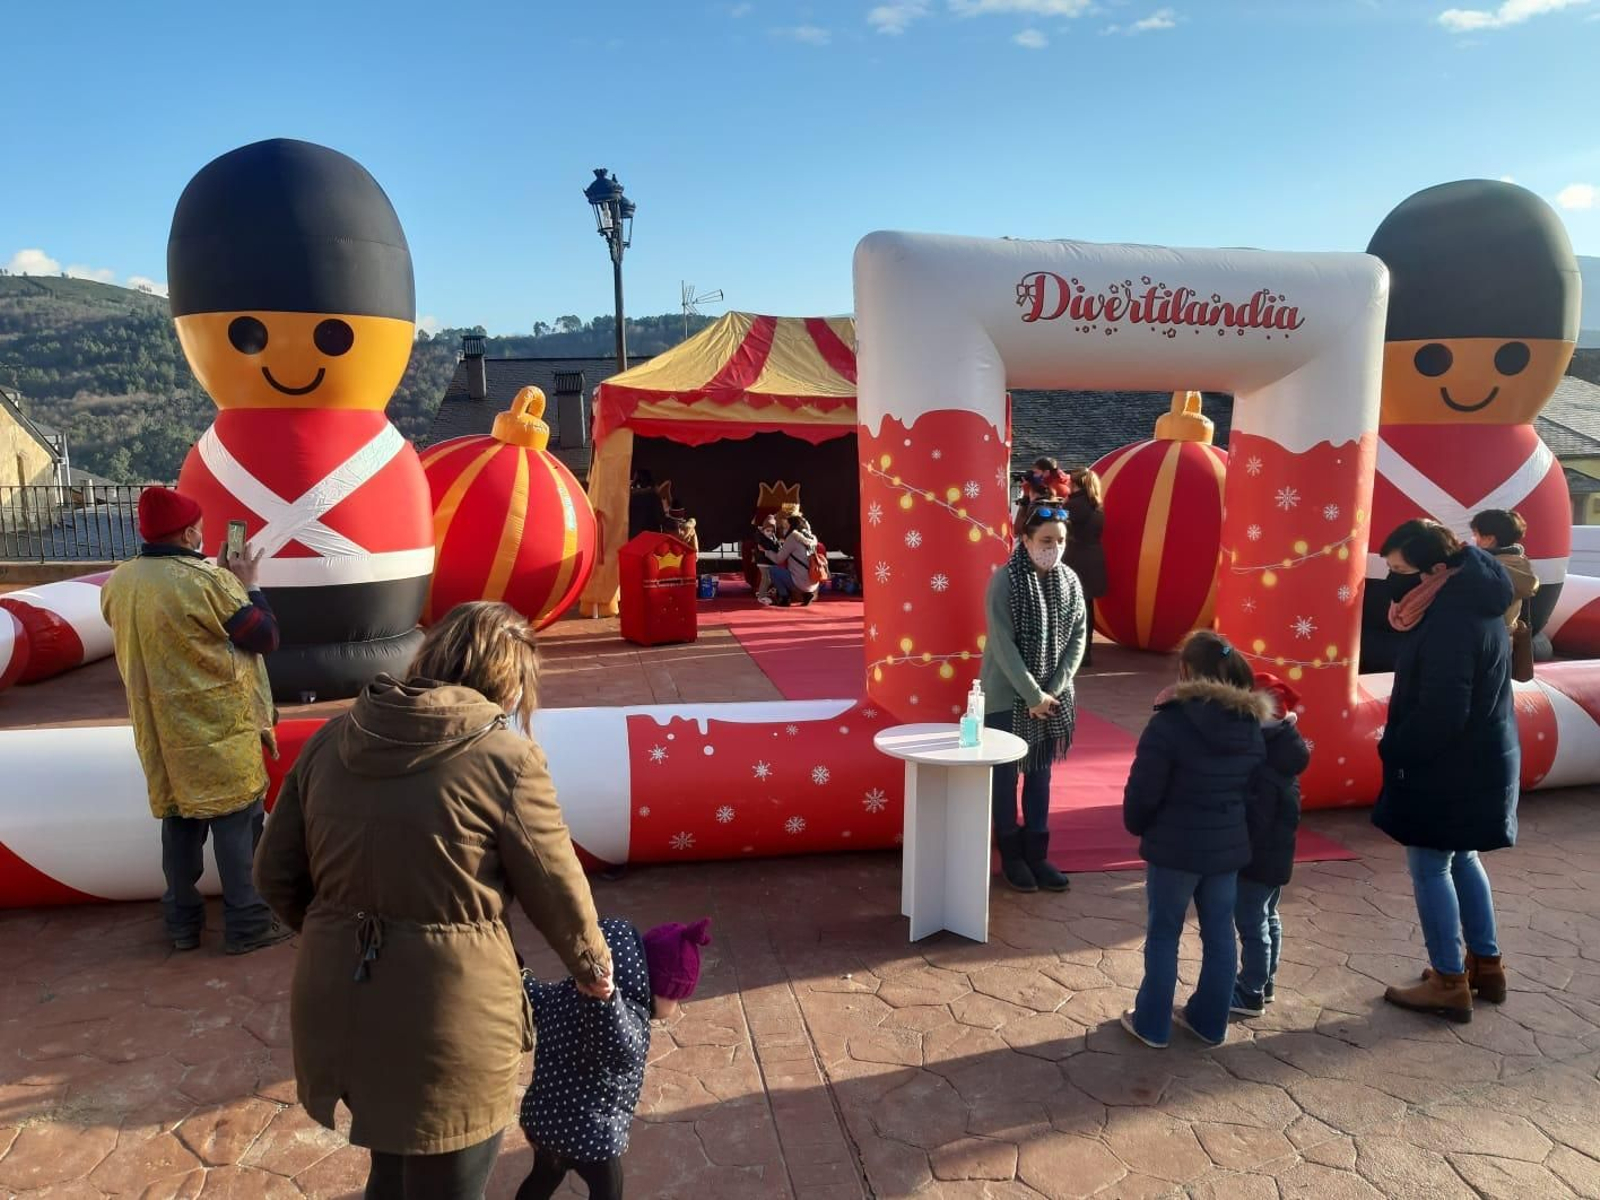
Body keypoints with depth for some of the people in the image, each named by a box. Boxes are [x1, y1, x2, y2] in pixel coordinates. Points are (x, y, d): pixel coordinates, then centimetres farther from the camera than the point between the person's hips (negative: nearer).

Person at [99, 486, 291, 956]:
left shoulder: (117, 584, 2)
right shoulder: (208, 581, -20)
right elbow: (265, 637, -12)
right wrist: (247, 584, 0)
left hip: (161, 733, 7)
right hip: (220, 728, -6)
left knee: (179, 821, 17)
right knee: (236, 820, 4)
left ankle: (182, 922, 27)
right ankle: (247, 924, 11)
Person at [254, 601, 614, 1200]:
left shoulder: (332, 738, 1)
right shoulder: (503, 754, -14)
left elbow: (276, 875, 7)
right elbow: (556, 890, -6)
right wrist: (593, 967, 12)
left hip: (333, 1009, 6)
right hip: (447, 1021, -5)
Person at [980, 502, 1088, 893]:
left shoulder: (1070, 581, 0)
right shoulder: (1005, 580, -15)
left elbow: (1078, 638, 1)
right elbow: (1003, 644, -17)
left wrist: (1053, 690, -9)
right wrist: (1032, 694, -17)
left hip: (1052, 697, 4)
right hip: (1007, 697, -4)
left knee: (1040, 775, 13)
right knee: (1006, 776, 8)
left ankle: (1037, 854, 24)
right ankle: (1011, 855, 22)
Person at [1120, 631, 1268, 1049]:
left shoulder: (1170, 722, -19)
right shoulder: (1252, 725, 0)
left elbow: (1143, 790, -16)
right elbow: (1255, 787, 10)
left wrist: (1138, 827, 3)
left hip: (1175, 848, -5)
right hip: (1229, 847, 5)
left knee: (1163, 936, 9)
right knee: (1220, 935, 17)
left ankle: (1152, 1024, 21)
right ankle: (1210, 1021, 31)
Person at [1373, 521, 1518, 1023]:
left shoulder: (1451, 618, -26)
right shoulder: (1472, 600, 6)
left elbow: (1441, 712, -26)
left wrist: (1394, 750, -13)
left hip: (1450, 766, -10)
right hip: (1481, 759, 10)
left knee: (1429, 868, 2)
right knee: (1463, 859, 22)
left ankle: (1449, 983, 13)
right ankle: (1486, 964, 34)